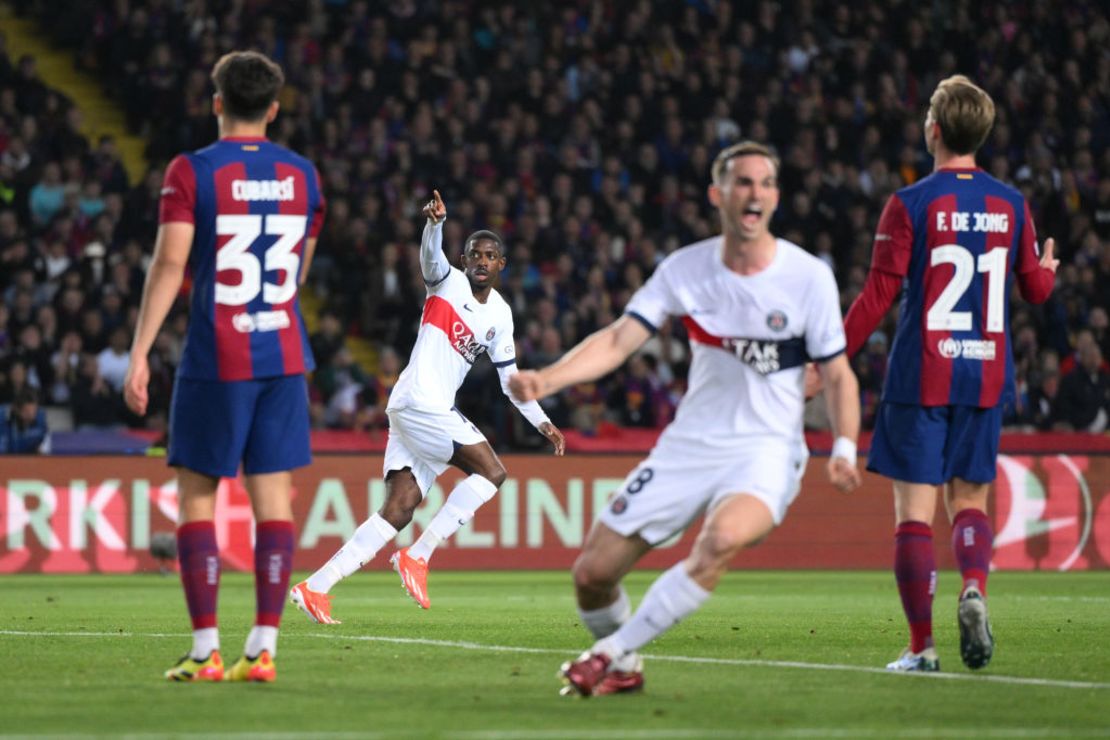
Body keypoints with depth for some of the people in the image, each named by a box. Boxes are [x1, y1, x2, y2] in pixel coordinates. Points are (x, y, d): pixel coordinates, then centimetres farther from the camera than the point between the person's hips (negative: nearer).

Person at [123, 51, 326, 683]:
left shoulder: (192, 173, -6)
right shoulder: (302, 175, 8)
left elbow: (169, 265, -13)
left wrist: (139, 354, -12)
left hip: (215, 360, -4)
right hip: (285, 354, 4)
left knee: (197, 498, 4)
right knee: (274, 501, 4)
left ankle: (205, 651, 0)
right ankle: (264, 648, 0)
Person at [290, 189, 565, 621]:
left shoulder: (501, 315, 19)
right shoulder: (449, 282, 0)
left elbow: (510, 378, 25)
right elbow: (431, 257, -22)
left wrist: (542, 423, 21)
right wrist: (435, 222, -43)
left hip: (434, 411, 8)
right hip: (419, 402, -8)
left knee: (399, 510, 0)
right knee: (491, 472, -13)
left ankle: (316, 586, -3)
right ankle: (417, 556, -11)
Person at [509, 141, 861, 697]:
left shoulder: (808, 276, -7)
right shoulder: (684, 269, -1)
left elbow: (837, 374, 0)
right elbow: (619, 339, -6)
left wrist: (844, 449, -17)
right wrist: (546, 379, -23)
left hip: (766, 449, -3)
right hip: (688, 444, 3)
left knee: (723, 537, -37)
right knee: (592, 573, -3)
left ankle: (612, 653, -23)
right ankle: (624, 669, 27)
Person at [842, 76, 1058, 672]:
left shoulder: (909, 205, -8)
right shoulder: (1011, 205, 4)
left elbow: (878, 296, -9)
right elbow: (1036, 289, 14)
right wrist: (1048, 269, 38)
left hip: (920, 377, -4)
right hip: (986, 376, 4)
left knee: (914, 512, 0)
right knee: (970, 499, 15)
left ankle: (921, 645, -3)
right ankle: (974, 588, -14)